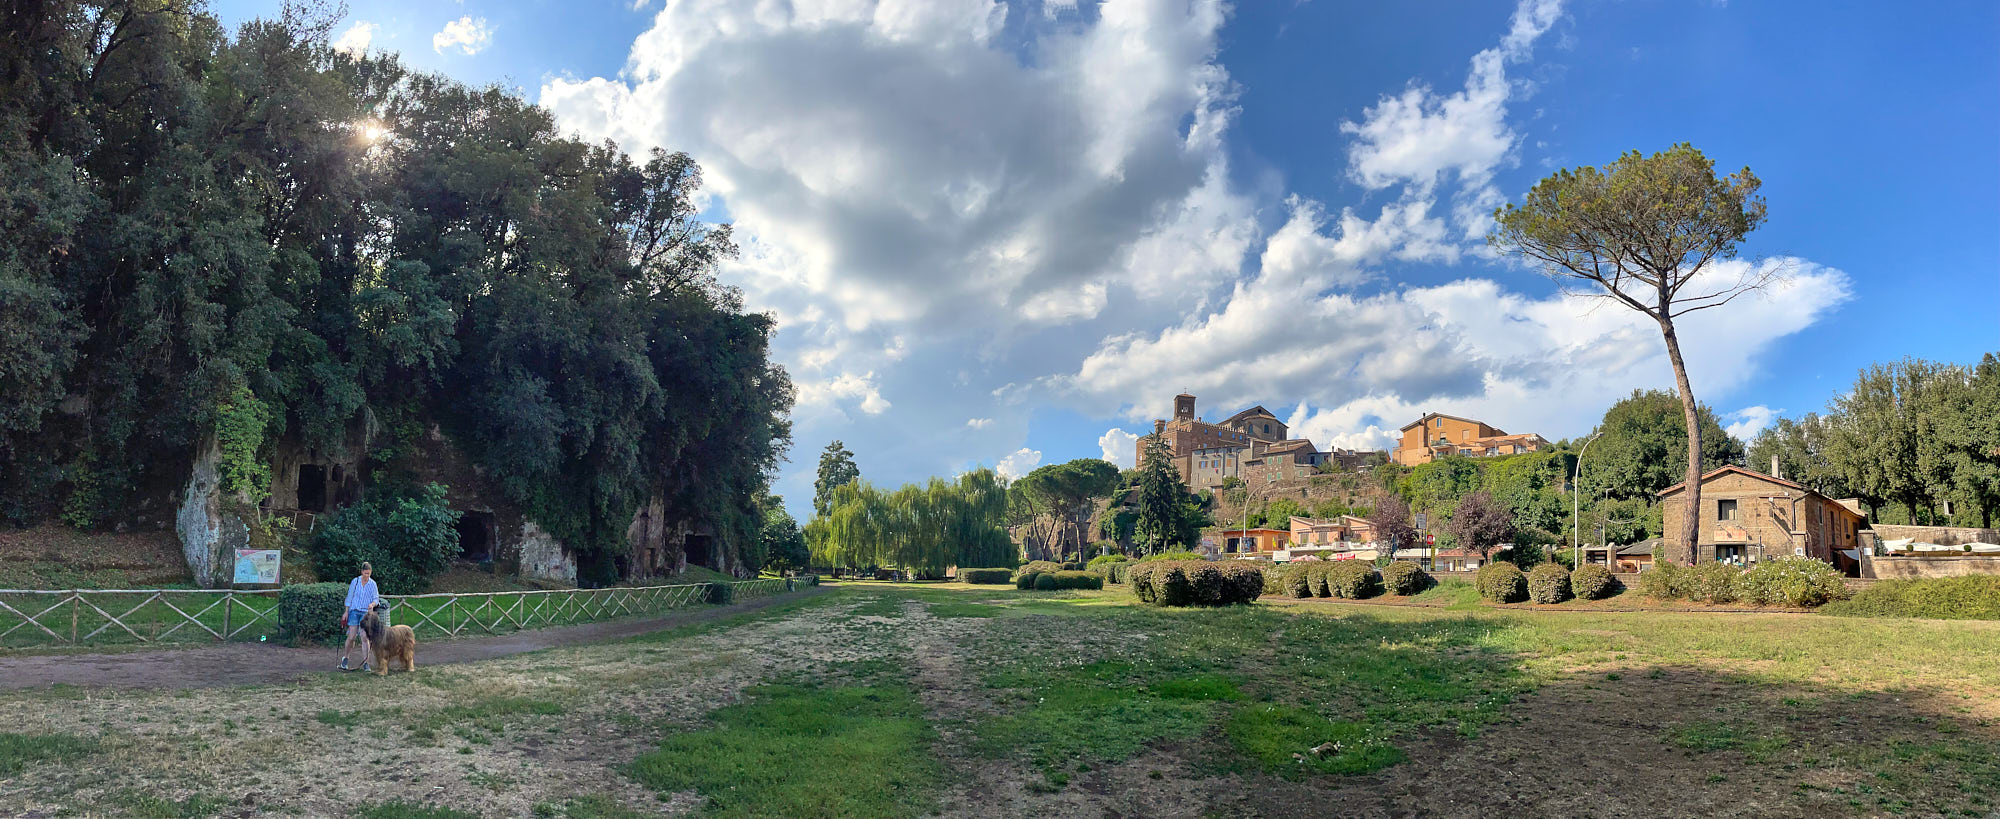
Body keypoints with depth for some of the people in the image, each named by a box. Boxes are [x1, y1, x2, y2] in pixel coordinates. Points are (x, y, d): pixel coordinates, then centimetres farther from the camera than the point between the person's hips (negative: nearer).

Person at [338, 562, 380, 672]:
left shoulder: (373, 584, 3)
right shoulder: (355, 581, 3)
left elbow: (376, 598, 3)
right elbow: (349, 597, 8)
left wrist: (373, 603, -20)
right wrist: (346, 612, 5)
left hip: (366, 613, 0)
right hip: (354, 611, 0)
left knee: (364, 638, -7)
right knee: (352, 637, -3)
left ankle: (365, 663, -3)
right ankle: (345, 658, 22)